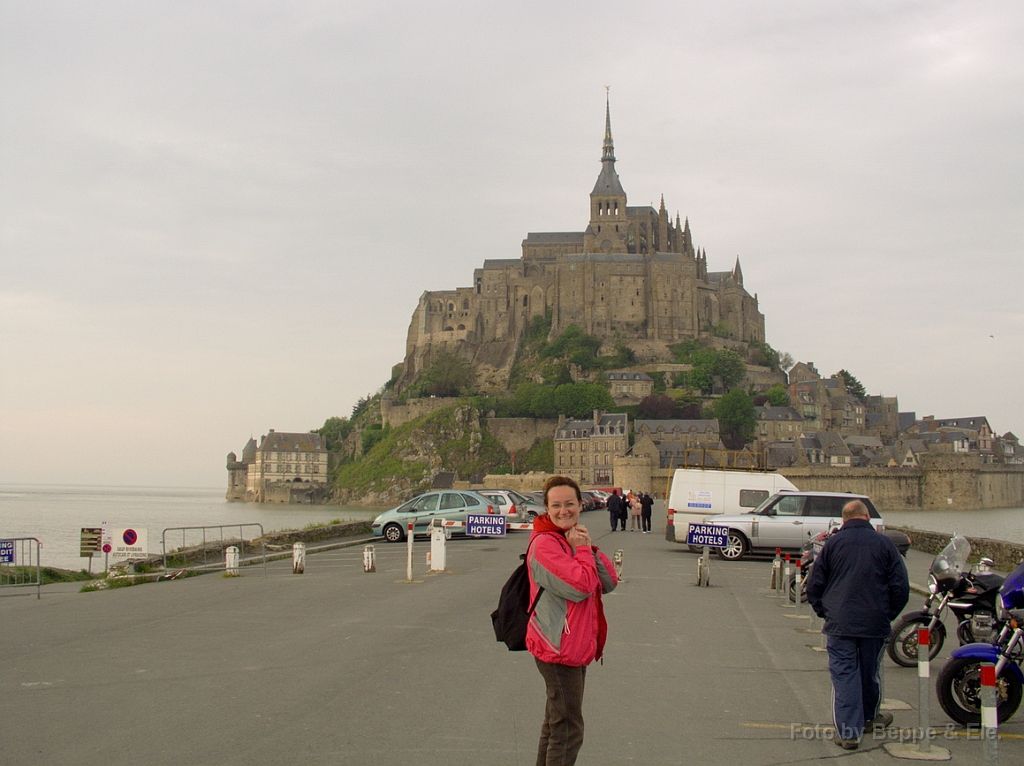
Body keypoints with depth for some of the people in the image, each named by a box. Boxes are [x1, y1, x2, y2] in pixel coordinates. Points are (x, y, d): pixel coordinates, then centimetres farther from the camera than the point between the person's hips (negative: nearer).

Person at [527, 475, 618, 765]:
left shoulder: (574, 538, 12)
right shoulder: (544, 543, -17)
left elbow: (609, 583, 5)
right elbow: (580, 586, -26)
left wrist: (590, 548, -7)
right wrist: (582, 550, -14)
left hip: (576, 648, 10)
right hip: (558, 648, -10)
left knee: (555, 725, 20)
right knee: (567, 730, -5)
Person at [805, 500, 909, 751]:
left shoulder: (832, 543, 1)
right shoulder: (884, 544, 0)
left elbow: (814, 585, 3)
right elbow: (900, 587, 1)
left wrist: (825, 612, 15)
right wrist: (888, 615, 13)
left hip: (840, 624, -1)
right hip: (876, 623, 1)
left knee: (844, 674, 1)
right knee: (870, 672, 18)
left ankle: (848, 731, -3)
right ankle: (868, 717, 38)